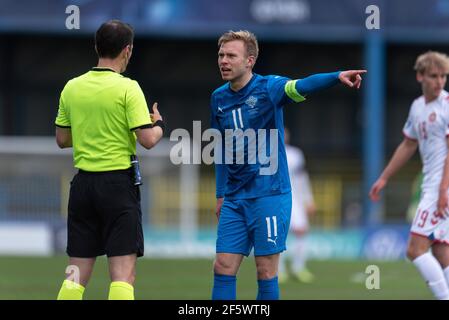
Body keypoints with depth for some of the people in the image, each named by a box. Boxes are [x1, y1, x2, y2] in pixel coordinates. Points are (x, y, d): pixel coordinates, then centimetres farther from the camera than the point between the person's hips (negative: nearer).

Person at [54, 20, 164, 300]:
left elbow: (62, 139, 13)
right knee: (123, 274, -5)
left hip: (83, 183, 5)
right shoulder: (127, 88, -10)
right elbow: (148, 139, -13)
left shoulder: (72, 87, 6)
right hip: (118, 182, -5)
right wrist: (159, 124, 8)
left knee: (77, 275, 9)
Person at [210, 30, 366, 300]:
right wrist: (221, 194, 18)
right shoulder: (218, 98, 8)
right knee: (223, 267, 2)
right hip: (234, 198, 5)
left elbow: (301, 87, -29)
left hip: (269, 195, -5)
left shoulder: (268, 88, -9)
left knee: (266, 272, -1)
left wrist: (337, 76, -48)